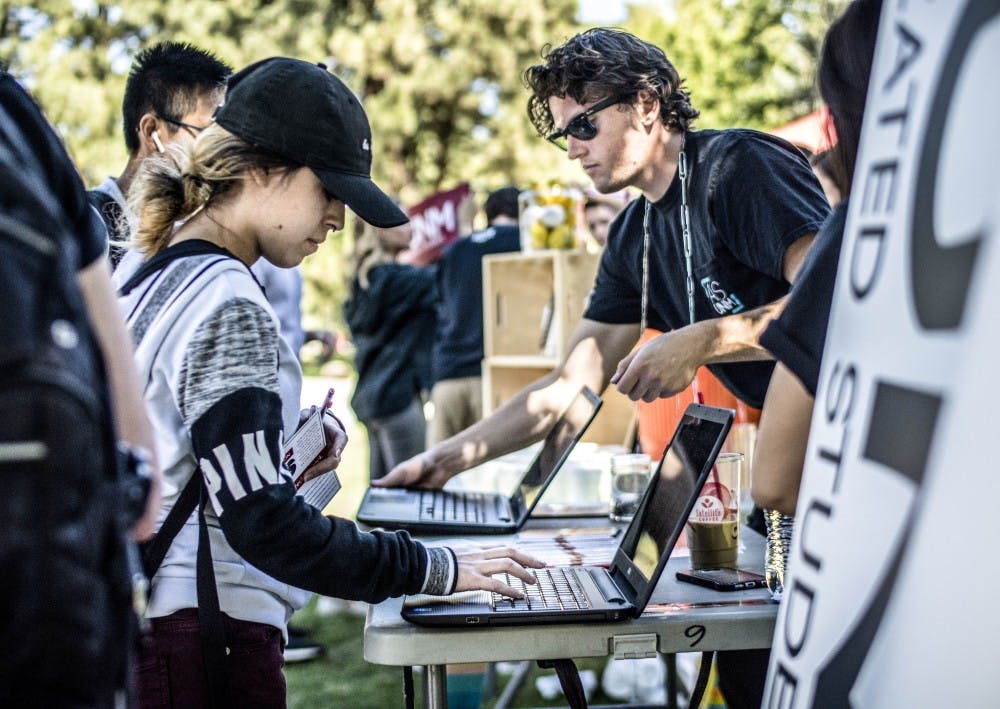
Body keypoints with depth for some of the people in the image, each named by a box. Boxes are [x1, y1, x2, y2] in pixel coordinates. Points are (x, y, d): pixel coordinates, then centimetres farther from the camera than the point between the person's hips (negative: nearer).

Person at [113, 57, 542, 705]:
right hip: (199, 637, -9)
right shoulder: (226, 306, -18)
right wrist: (435, 569, -19)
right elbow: (262, 524, -22)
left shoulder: (147, 274, 10)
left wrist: (294, 436, 6)